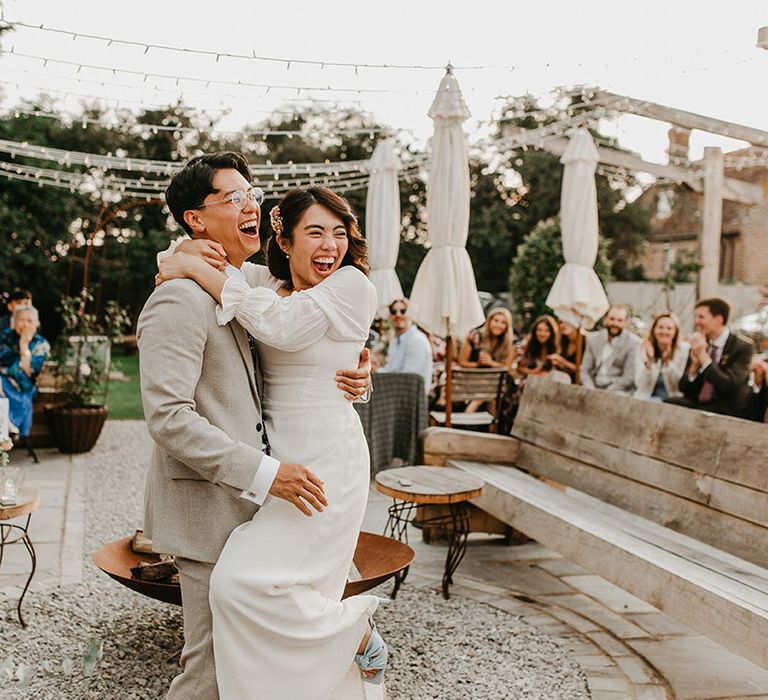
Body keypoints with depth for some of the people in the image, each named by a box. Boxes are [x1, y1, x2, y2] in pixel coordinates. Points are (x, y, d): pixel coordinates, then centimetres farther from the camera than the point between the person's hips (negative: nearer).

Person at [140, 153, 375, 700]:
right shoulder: (181, 299, -18)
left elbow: (285, 376, 19)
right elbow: (167, 415, -25)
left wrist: (349, 379, -2)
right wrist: (264, 474, -27)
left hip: (250, 499, 9)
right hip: (210, 510, -8)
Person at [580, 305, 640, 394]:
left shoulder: (634, 344, -5)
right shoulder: (594, 339, 10)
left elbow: (629, 378, -9)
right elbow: (585, 370, 8)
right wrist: (591, 392, -9)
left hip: (619, 391, -5)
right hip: (594, 388, 5)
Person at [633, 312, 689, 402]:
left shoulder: (685, 349, -4)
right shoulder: (643, 349, 1)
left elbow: (682, 385, -9)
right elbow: (640, 385, -7)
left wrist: (668, 361, -21)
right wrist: (649, 360, -21)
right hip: (646, 397, 2)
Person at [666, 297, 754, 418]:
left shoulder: (743, 348, -5)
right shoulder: (699, 344, 9)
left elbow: (729, 386, -19)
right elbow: (683, 388, 6)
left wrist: (703, 355, -21)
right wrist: (694, 364, -13)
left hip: (727, 412, -5)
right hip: (696, 404, 5)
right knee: (669, 402, -25)